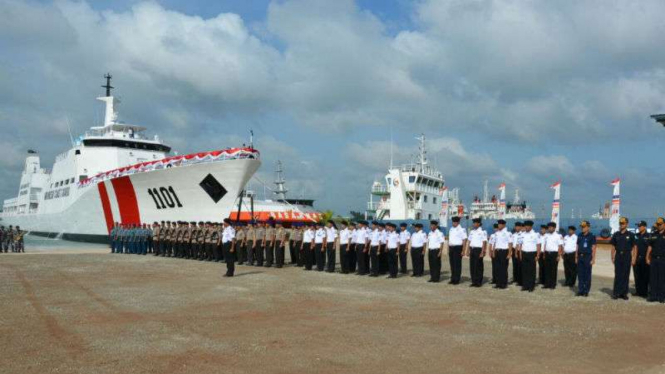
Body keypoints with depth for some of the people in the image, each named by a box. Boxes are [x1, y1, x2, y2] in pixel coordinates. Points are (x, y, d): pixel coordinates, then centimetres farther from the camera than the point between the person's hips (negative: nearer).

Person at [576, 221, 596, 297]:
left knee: (587, 275, 1)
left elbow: (593, 248, -7)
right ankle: (580, 290, 11)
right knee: (580, 275, 6)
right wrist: (576, 257, 10)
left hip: (588, 257, -5)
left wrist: (593, 259, -11)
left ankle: (586, 291, 7)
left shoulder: (592, 236, -4)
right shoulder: (579, 236, 11)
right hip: (580, 257, 5)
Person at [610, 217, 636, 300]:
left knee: (625, 275, 3)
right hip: (618, 256, 2)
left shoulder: (630, 235, 0)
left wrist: (633, 258, -6)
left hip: (627, 257, -2)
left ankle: (624, 293, 10)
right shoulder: (616, 234, 7)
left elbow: (634, 247, 1)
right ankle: (616, 293, 4)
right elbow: (613, 247, 10)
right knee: (617, 275, 1)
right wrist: (612, 257, 4)